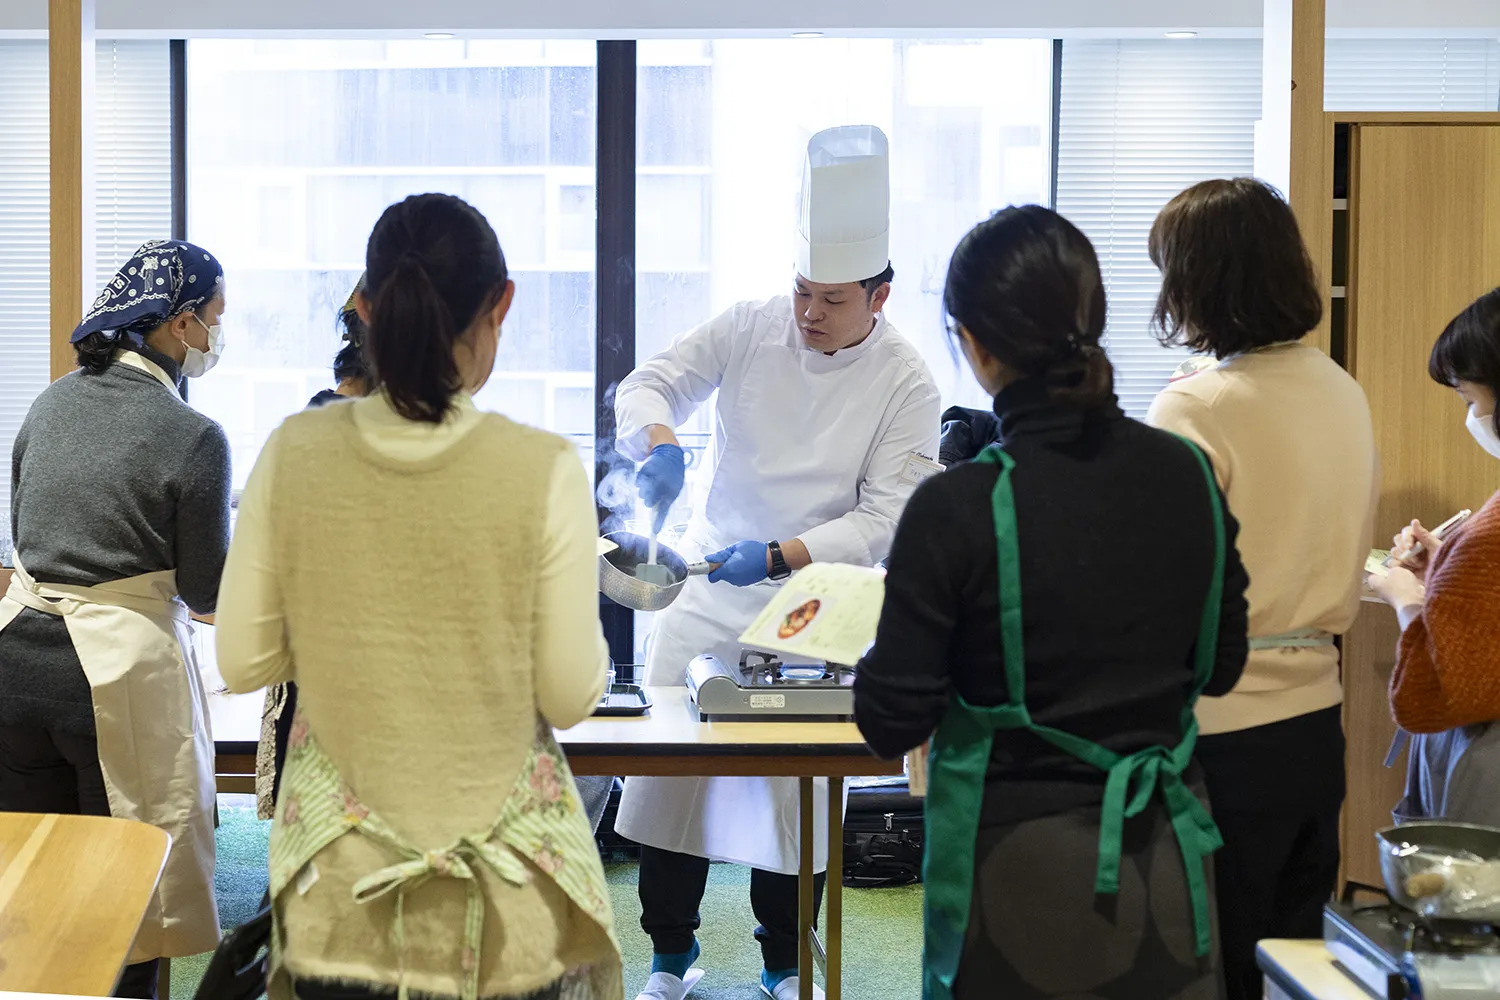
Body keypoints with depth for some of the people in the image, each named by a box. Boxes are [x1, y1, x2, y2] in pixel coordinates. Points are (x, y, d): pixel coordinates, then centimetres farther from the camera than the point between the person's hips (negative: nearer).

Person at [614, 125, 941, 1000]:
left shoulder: (906, 385, -10)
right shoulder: (750, 330, -2)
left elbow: (885, 520, -13)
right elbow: (648, 385, -3)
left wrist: (775, 557, -25)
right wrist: (660, 443, -27)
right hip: (710, 588, 2)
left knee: (796, 783, 2)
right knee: (669, 759, 1)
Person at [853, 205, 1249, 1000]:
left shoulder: (958, 509, -19)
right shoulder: (1187, 476, -5)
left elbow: (890, 725, -13)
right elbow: (1220, 667, 8)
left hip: (1025, 868, -4)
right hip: (1168, 861, 4)